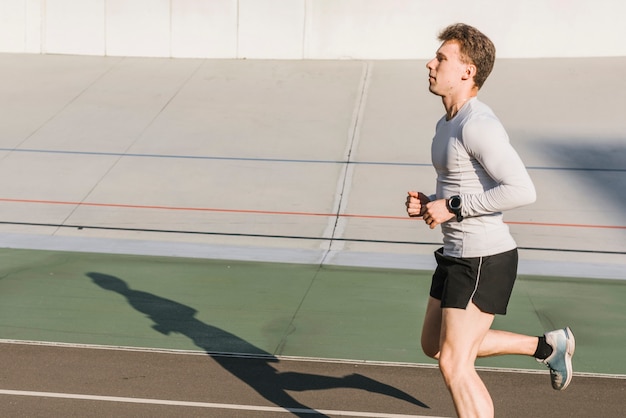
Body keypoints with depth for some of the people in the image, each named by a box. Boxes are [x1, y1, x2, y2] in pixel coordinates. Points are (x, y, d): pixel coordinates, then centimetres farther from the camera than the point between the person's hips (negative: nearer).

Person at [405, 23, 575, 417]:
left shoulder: (478, 125, -20)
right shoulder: (448, 124, 11)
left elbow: (521, 190, -29)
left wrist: (452, 207, -23)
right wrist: (429, 204, 4)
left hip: (484, 260, -11)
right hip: (457, 255, 11)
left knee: (454, 365, -6)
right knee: (435, 346, 22)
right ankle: (547, 345, 32)